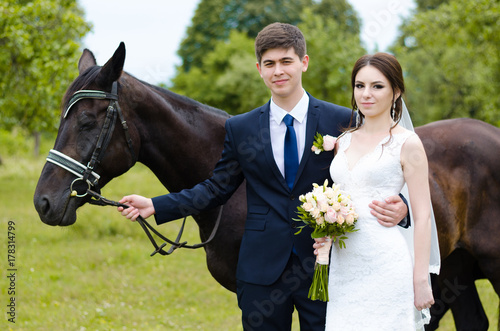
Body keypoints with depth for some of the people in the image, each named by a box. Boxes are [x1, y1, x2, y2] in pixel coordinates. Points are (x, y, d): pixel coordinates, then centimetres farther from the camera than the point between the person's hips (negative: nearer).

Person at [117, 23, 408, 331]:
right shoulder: (239, 129, 6)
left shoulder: (343, 121, -1)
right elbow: (217, 188, 10)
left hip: (323, 269, -1)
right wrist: (155, 206, 2)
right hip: (262, 270, 2)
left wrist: (398, 207, -22)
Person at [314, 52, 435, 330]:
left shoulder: (407, 143, -4)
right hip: (344, 264, 5)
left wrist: (421, 281, -11)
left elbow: (421, 216, -7)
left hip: (386, 268, -5)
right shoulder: (344, 141, 13)